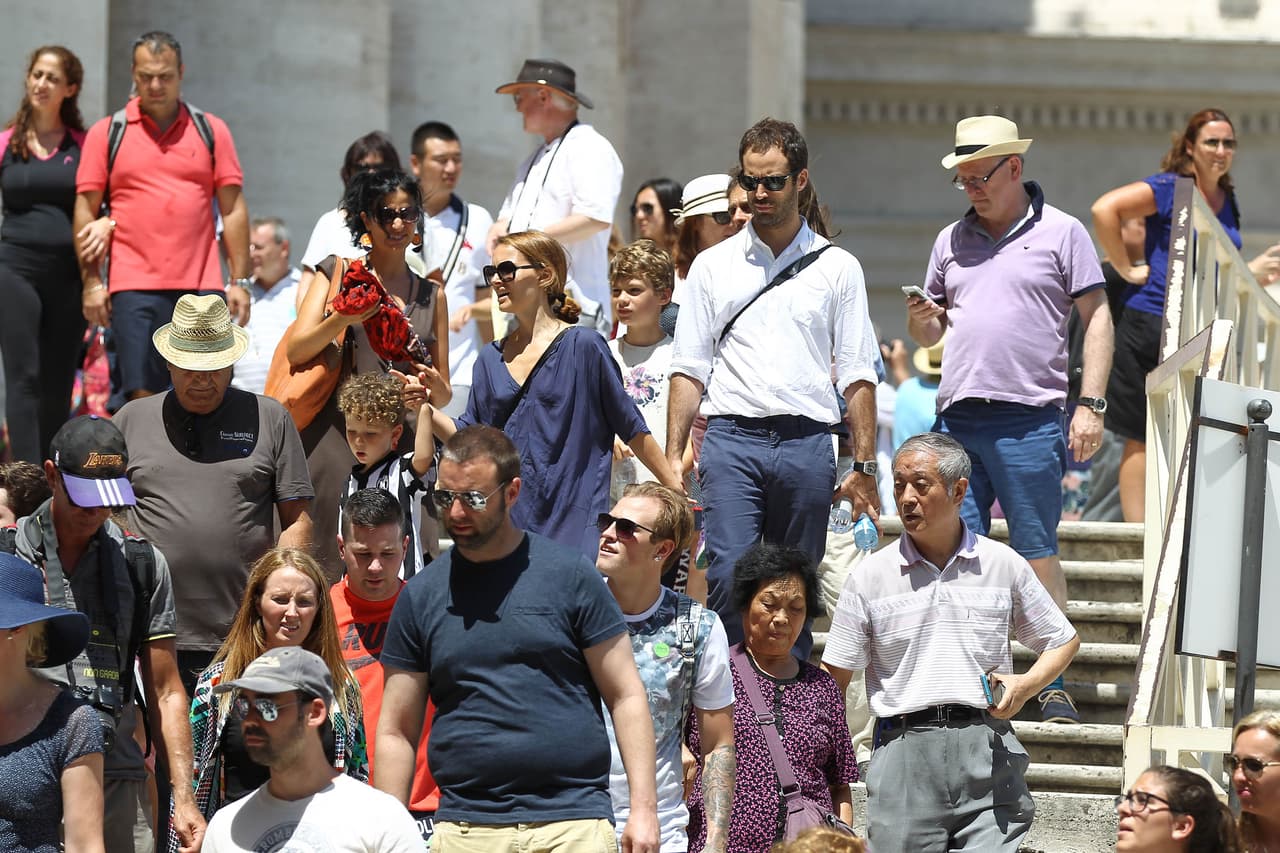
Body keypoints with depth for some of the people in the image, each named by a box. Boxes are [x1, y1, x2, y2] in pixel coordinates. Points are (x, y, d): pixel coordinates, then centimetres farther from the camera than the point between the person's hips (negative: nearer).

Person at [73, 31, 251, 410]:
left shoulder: (211, 131, 10)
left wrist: (240, 281, 3)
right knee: (140, 396, -5)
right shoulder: (107, 133, 7)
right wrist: (91, 282, -1)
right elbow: (86, 210, 6)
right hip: (134, 287, -1)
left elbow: (233, 209, 9)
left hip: (202, 289, 1)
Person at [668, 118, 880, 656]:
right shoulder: (713, 266, 12)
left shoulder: (837, 268, 10)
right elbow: (689, 368, 10)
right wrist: (673, 455, 0)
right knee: (727, 575, -15)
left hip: (806, 442, 0)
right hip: (732, 437, 0)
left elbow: (857, 375, 8)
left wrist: (864, 466, 1)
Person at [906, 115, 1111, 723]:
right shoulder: (952, 240, 17)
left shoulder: (1062, 234, 4)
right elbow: (933, 332, 23)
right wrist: (921, 322, -1)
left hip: (1030, 419, -4)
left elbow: (1096, 319, 2)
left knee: (1037, 556, -2)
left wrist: (1090, 404, -6)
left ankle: (1054, 684, 4)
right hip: (957, 420, 4)